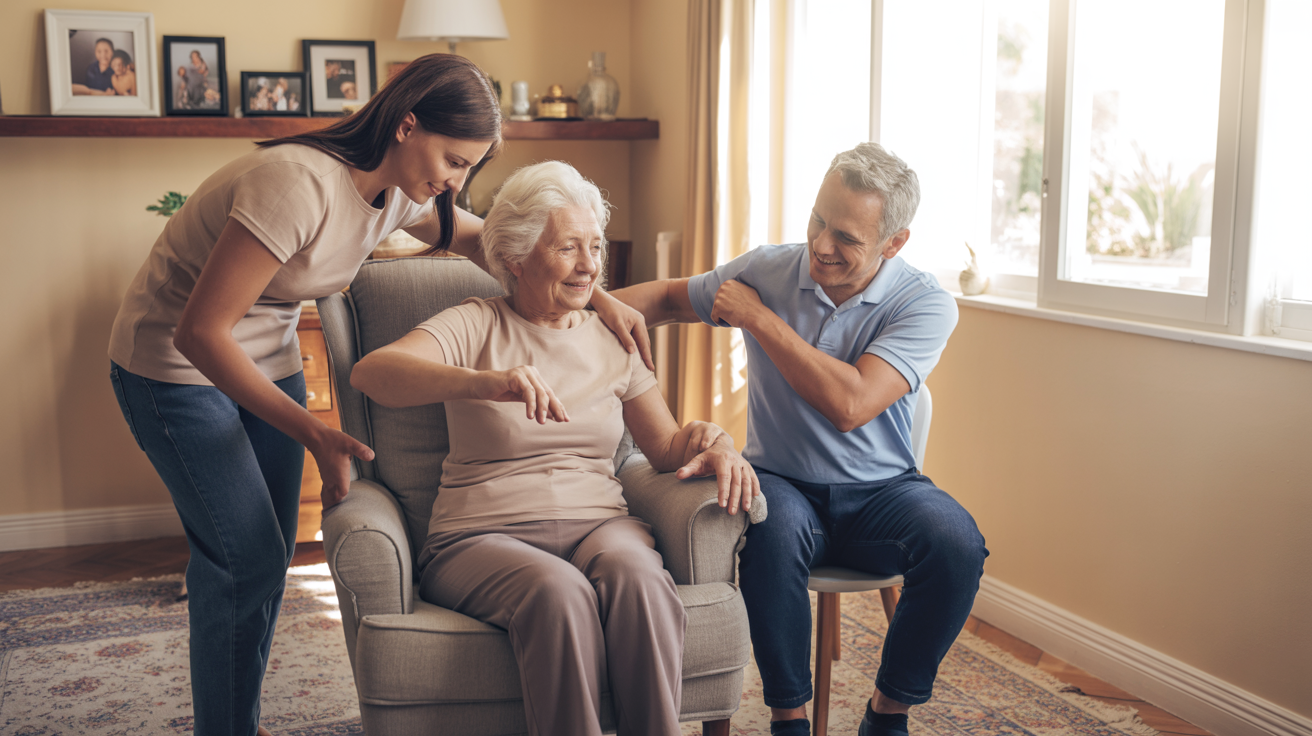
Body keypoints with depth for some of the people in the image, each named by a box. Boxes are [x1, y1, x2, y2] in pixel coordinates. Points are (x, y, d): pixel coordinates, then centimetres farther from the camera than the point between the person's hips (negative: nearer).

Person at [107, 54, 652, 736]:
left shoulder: (402, 192, -8)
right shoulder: (299, 182, -33)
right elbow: (199, 331, -30)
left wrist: (594, 295, -1)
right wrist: (313, 435, -28)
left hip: (266, 360, 7)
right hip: (175, 367, -7)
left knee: (267, 555, 9)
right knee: (246, 559, -9)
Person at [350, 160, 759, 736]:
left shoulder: (612, 340, 18)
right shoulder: (477, 326, 3)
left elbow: (666, 446, 17)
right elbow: (370, 372, -16)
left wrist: (711, 444, -9)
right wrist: (482, 382, -35)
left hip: (598, 524, 3)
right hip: (484, 533, -3)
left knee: (638, 578, -34)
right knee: (559, 592, -37)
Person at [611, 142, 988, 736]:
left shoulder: (925, 304, -10)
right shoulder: (768, 270, -1)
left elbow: (850, 405, -23)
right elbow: (669, 297, 16)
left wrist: (760, 318, -17)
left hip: (880, 491, 0)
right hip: (782, 483, 1)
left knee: (957, 542, -30)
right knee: (775, 529, -36)